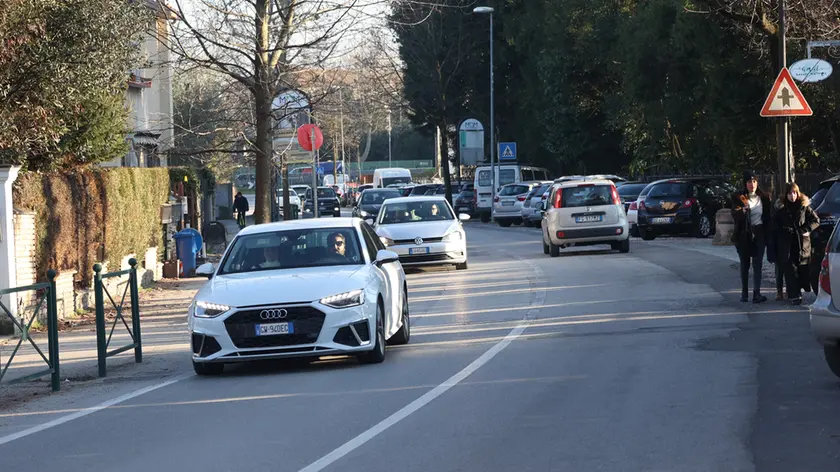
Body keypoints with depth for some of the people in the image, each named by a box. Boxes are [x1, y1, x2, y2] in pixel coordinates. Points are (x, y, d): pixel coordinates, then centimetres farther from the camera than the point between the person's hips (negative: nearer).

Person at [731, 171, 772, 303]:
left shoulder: (763, 198, 4)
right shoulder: (739, 198, 0)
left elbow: (767, 218, 6)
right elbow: (735, 215, -9)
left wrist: (767, 235, -1)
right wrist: (742, 210, -30)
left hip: (758, 234, 0)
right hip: (743, 235, 0)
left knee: (757, 265, -6)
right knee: (744, 265, 8)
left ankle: (757, 293, -11)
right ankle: (744, 293, 15)